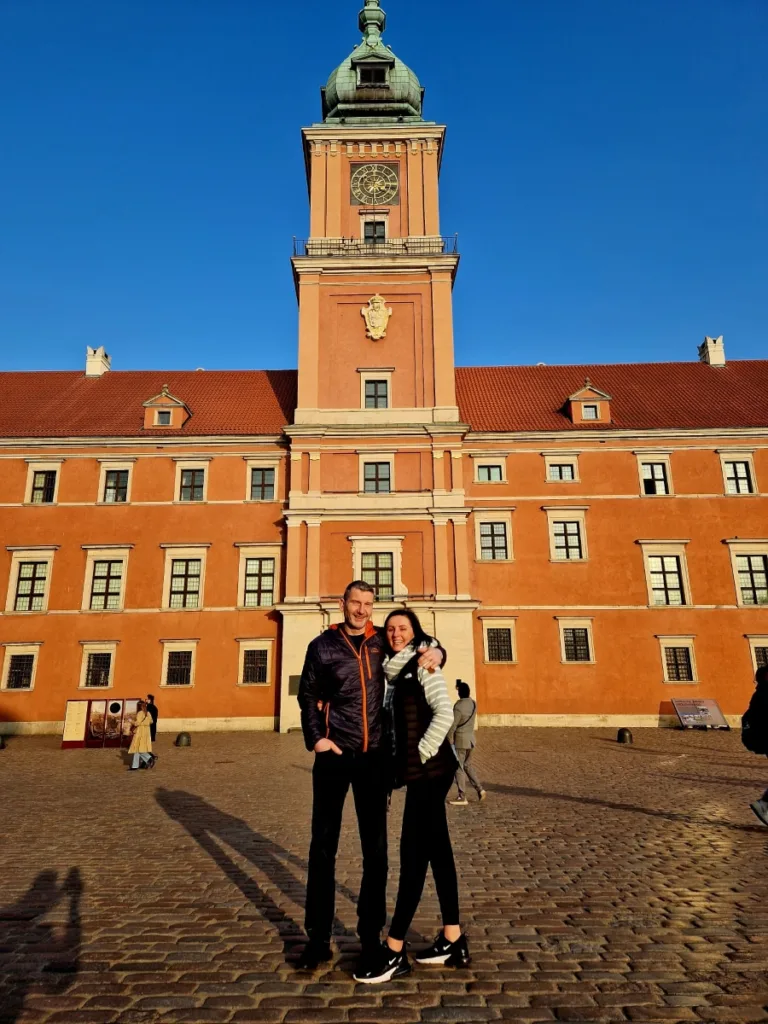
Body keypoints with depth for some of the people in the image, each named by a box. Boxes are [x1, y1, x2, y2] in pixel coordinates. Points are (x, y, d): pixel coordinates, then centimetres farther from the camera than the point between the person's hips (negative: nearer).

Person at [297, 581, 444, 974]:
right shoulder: (323, 645, -2)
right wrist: (316, 737, -7)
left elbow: (418, 644, 15)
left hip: (374, 756, 2)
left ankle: (371, 935, 26)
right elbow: (307, 695, 4)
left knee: (375, 848, 10)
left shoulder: (382, 641, 2)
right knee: (323, 846, 6)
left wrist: (435, 652, -8)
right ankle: (318, 937, 22)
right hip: (334, 755, -1)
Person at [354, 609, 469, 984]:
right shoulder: (395, 671, 14)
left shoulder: (423, 665, -10)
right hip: (418, 772, 9)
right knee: (437, 850, 13)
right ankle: (453, 940, 23)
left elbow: (445, 713, -18)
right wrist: (398, 761, 7)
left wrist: (422, 753, -15)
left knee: (413, 853, -4)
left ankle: (394, 952, 4)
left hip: (430, 770, -9)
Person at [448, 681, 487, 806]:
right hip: (471, 738, 8)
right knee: (468, 765, 21)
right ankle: (479, 789, 13)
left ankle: (462, 798, 6)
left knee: (458, 768, 2)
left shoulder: (458, 707, -21)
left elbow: (452, 727, -17)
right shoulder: (473, 703, 1)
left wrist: (449, 743, -8)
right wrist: (459, 686, 22)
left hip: (460, 740, -8)